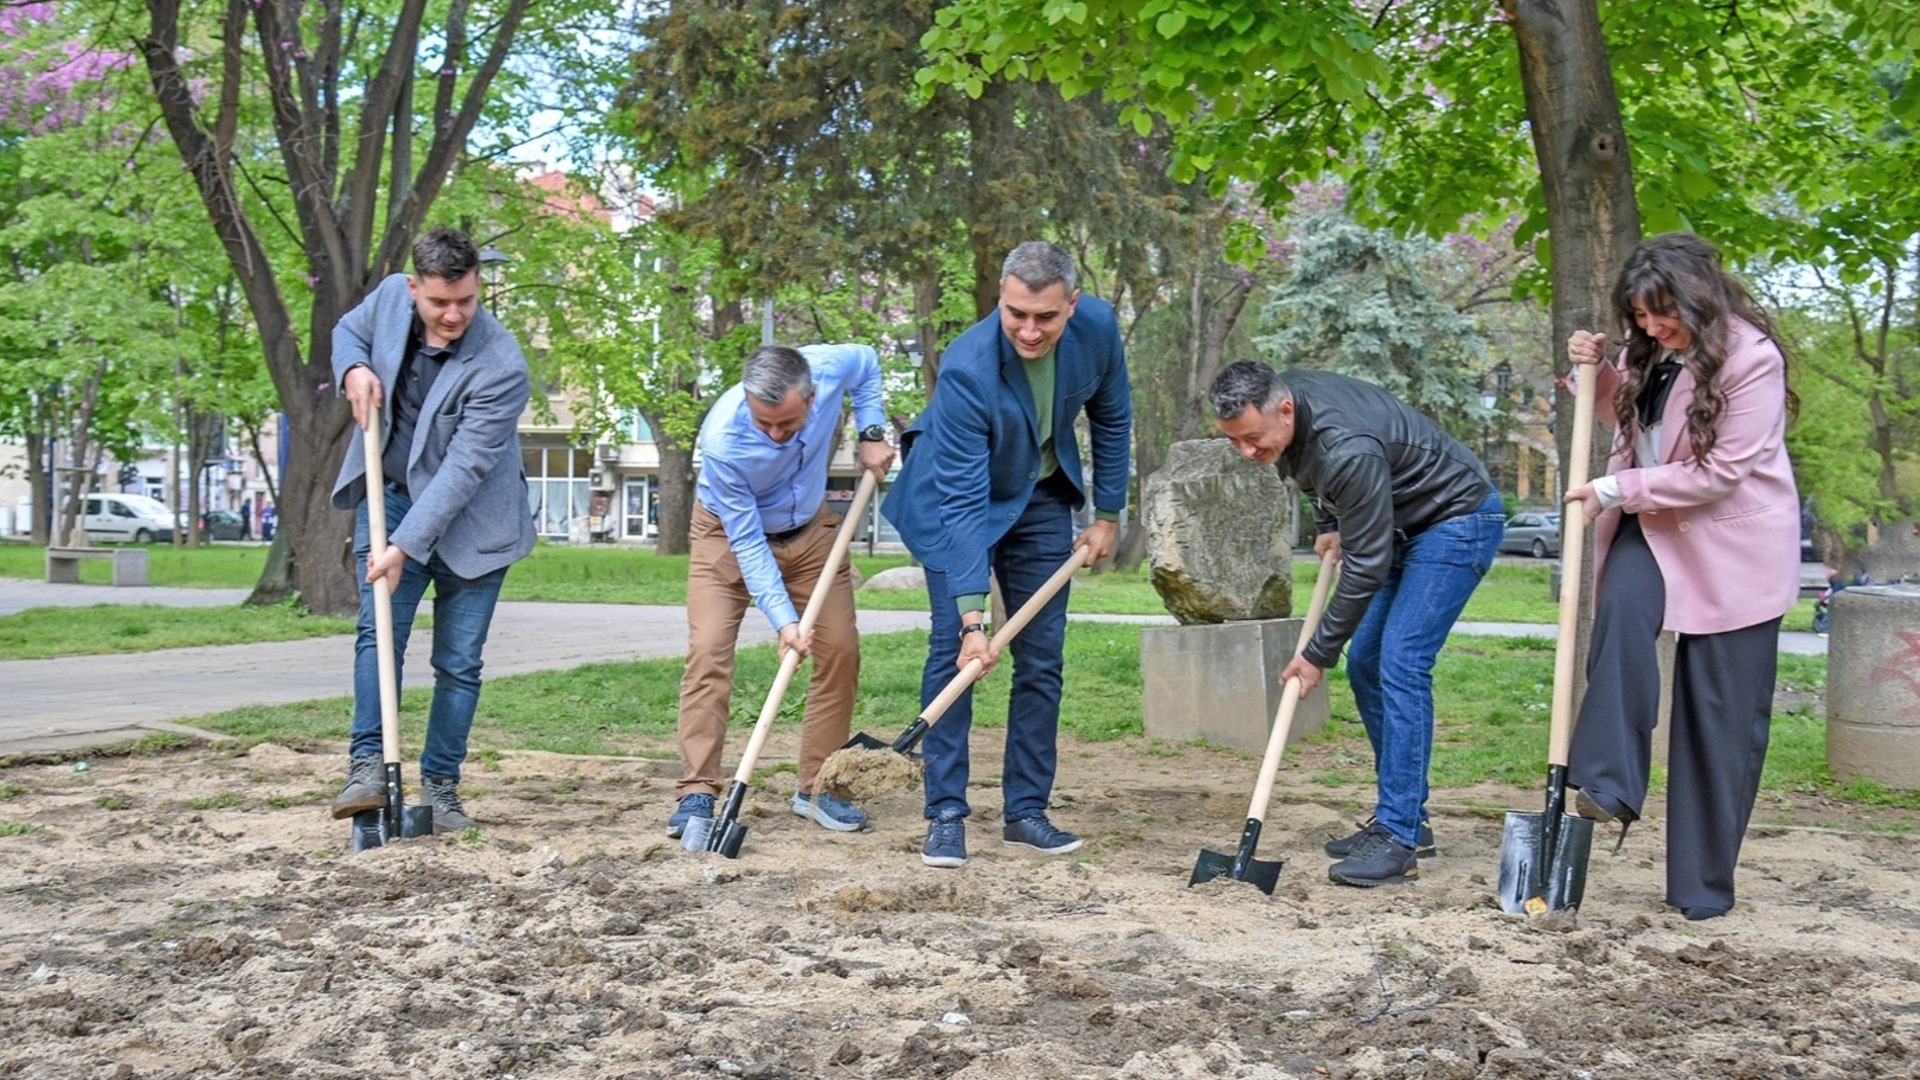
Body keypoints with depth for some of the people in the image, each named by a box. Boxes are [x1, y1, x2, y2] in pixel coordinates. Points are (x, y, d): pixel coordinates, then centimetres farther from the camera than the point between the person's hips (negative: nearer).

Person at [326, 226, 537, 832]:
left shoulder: (500, 366, -25)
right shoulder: (390, 297, -10)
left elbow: (463, 468, -27)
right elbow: (348, 330, 14)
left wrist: (406, 545, -29)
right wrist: (353, 368, -10)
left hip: (470, 521, -3)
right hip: (389, 496, 3)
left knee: (459, 662, 2)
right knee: (378, 634, -10)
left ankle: (441, 787, 11)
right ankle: (367, 767, -11)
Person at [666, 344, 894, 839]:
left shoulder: (831, 368, -28)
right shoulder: (722, 440, -37)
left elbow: (868, 363, 0)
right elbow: (746, 542, -28)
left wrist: (872, 433, -11)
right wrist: (782, 618, -32)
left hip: (810, 529, 4)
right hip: (729, 533, -4)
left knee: (840, 650, -3)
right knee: (708, 651, -18)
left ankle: (817, 788, 7)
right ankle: (697, 793, -14)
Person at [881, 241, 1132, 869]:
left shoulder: (1097, 327, -21)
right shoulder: (967, 369, -35)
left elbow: (1111, 419, 0)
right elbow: (964, 502, -35)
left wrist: (1108, 514, 3)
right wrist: (972, 618, -38)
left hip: (1041, 500, 4)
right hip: (957, 500, -4)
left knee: (1042, 659, 2)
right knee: (953, 649, -12)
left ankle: (1026, 812, 10)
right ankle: (946, 815, -4)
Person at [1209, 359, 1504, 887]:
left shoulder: (1345, 449, -36)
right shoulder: (1279, 404, -9)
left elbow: (1365, 565, -28)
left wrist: (1317, 653, -20)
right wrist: (1328, 522, 4)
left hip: (1457, 519, -10)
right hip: (1403, 523, 10)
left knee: (1400, 662, -19)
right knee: (1364, 662, 6)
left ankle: (1398, 840, -16)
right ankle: (1406, 820, 14)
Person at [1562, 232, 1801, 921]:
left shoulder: (1751, 358, -18)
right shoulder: (1651, 352, 4)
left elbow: (1722, 471, -20)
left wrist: (1617, 489, -19)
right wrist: (1597, 372, 4)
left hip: (1732, 544, -5)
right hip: (1652, 525, 5)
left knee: (1721, 718, -1)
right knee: (1622, 608, -30)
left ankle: (1704, 883, 8)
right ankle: (1609, 786, -33)